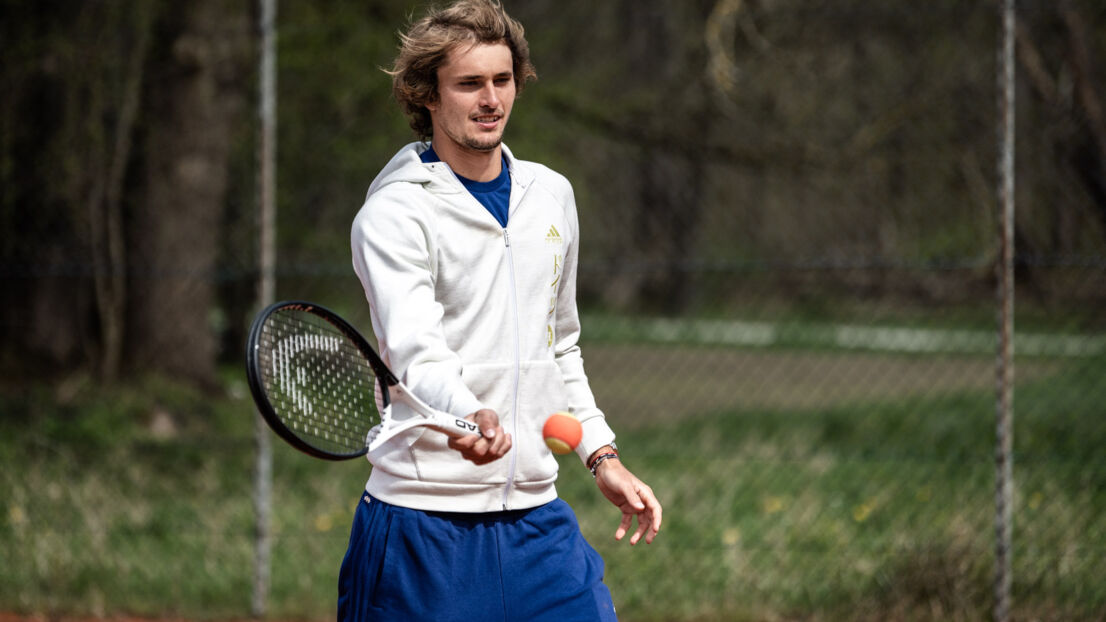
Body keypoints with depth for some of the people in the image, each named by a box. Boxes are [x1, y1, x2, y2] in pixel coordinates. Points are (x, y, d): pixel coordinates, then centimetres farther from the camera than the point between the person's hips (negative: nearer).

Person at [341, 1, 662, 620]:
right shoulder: (393, 214, -8)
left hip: (538, 516, 5)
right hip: (424, 525, -5)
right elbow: (415, 349, -24)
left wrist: (602, 455, 17)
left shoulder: (551, 195, 13)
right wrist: (467, 415, -44)